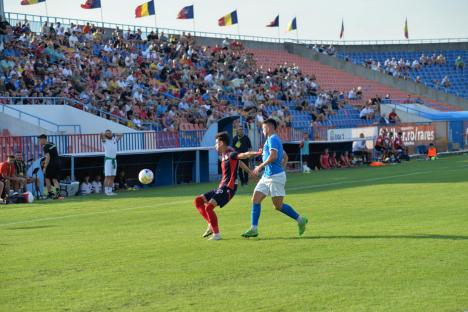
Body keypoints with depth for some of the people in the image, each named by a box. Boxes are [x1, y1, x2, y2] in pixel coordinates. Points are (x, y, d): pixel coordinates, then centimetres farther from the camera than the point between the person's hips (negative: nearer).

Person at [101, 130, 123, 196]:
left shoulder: (115, 139, 13)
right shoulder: (105, 140, -2)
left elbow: (121, 135, 22)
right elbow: (102, 134, -19)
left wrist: (113, 135, 15)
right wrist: (105, 134, 2)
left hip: (114, 160, 6)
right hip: (108, 160, -6)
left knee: (112, 177, 5)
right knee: (107, 176, -10)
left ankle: (110, 191, 8)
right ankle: (106, 191, -11)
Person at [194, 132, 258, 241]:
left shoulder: (231, 154, -13)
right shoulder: (224, 155, 15)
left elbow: (244, 155, -30)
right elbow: (239, 163, 29)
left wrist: (256, 153, -48)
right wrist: (250, 172, 35)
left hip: (228, 189, -10)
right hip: (221, 187, 10)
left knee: (209, 207, -22)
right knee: (198, 201, 10)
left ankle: (216, 234, -12)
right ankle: (211, 225, 11)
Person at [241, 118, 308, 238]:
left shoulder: (272, 139, -11)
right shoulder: (272, 139, 20)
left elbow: (273, 156, -24)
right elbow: (285, 157, 27)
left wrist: (260, 166, -15)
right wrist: (281, 167, 21)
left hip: (275, 176, -10)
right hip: (267, 176, 10)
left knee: (278, 205, -5)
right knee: (255, 200, 2)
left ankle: (300, 219, 8)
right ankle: (254, 229, 1)